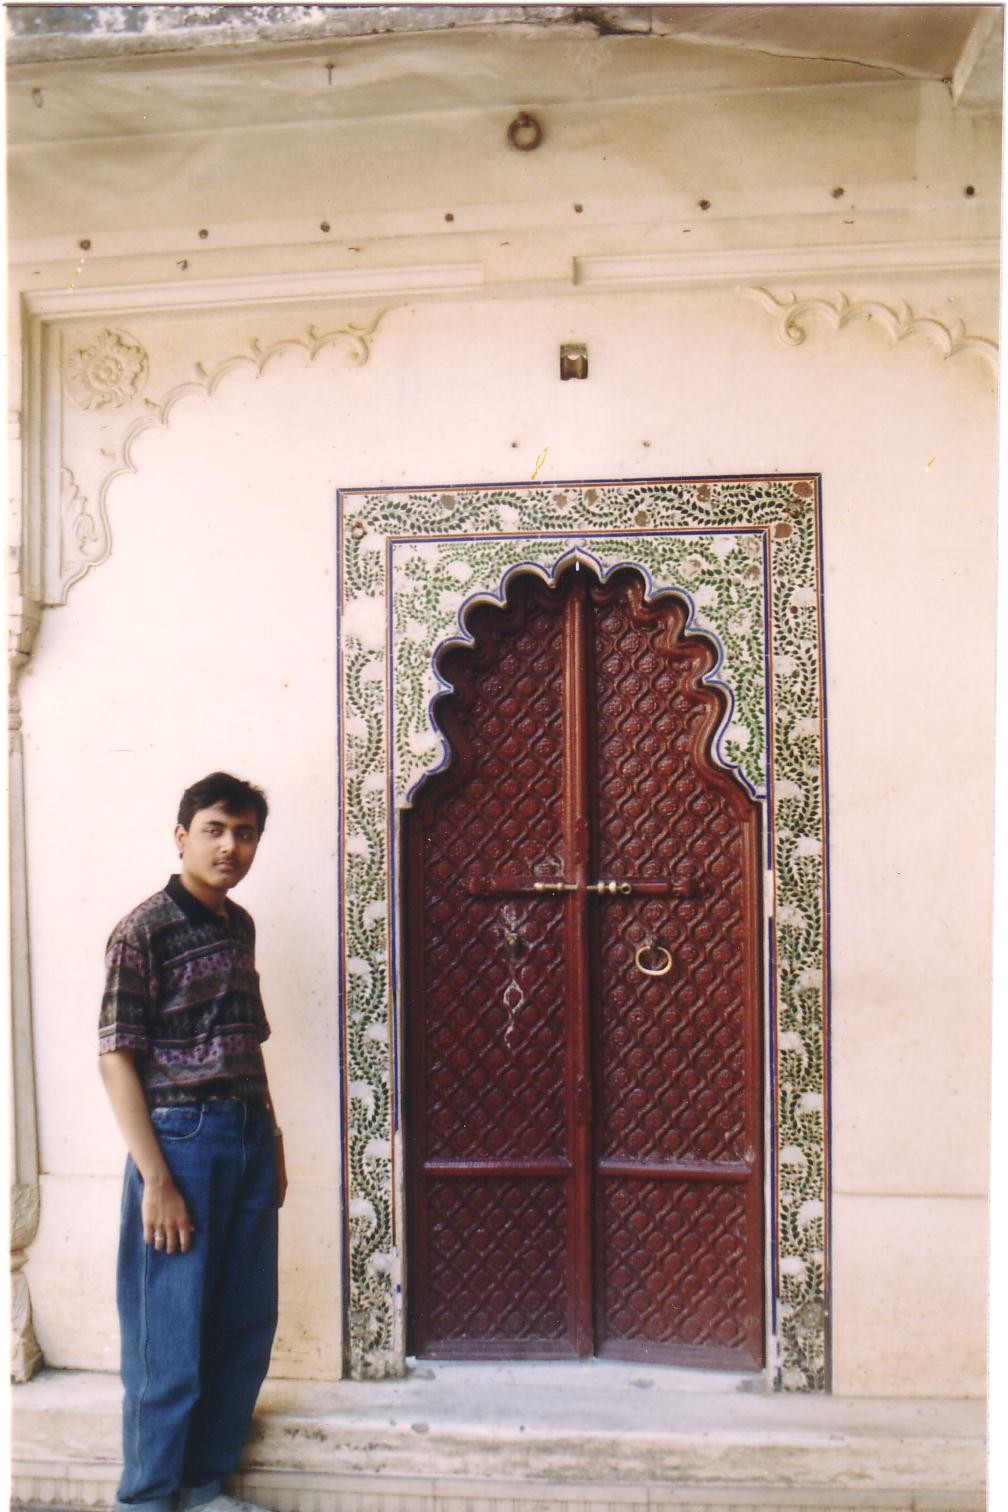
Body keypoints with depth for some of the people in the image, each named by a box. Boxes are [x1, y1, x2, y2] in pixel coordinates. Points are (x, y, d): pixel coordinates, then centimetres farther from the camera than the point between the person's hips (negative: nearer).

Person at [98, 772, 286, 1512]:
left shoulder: (239, 925, 10)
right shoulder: (144, 931, -11)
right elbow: (117, 1059, -14)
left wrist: (272, 1137, 15)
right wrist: (156, 1179, -17)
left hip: (249, 1139, 7)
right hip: (182, 1140, -7)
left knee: (247, 1325, 13)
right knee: (171, 1335, 3)